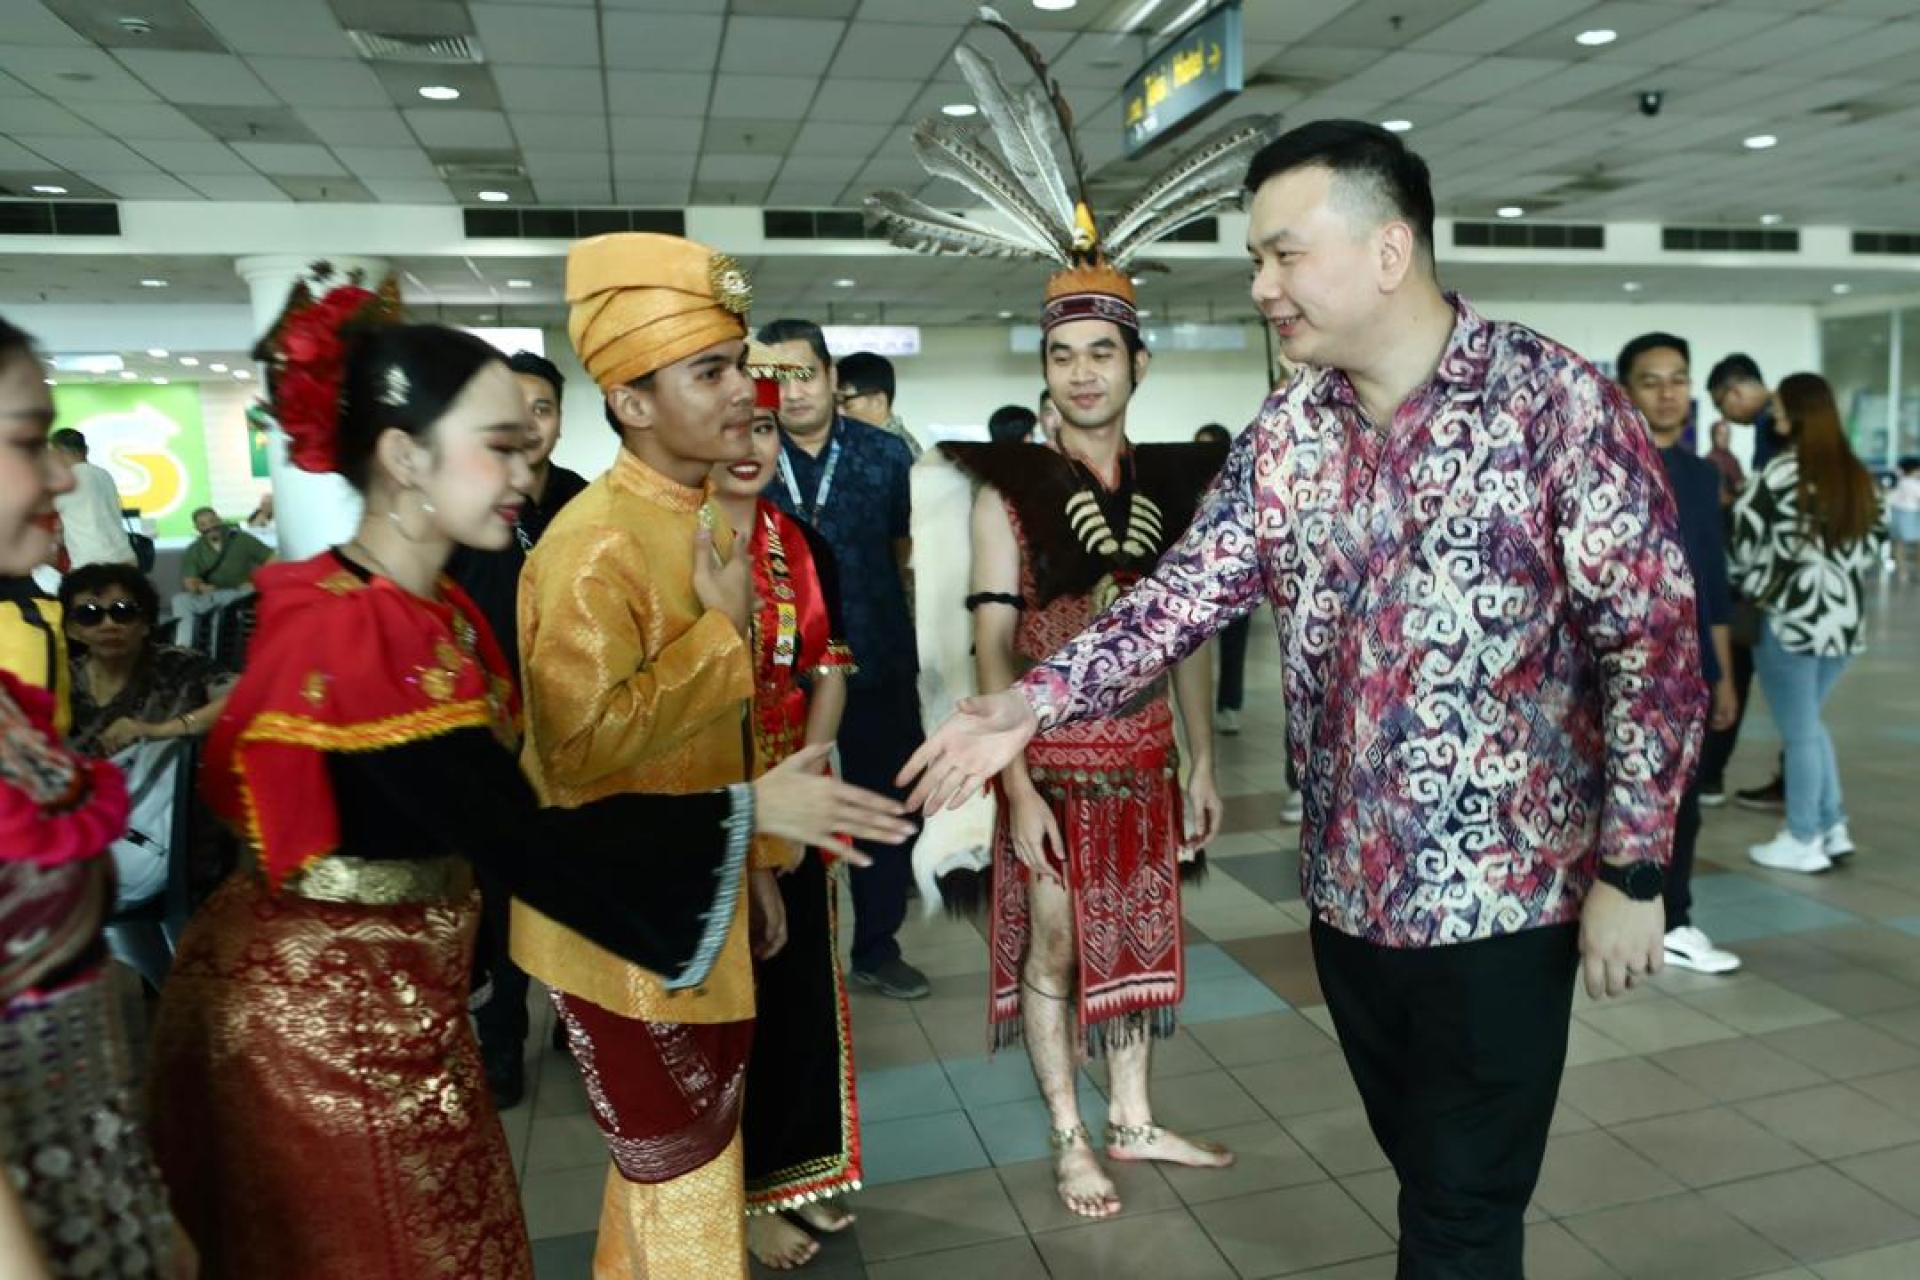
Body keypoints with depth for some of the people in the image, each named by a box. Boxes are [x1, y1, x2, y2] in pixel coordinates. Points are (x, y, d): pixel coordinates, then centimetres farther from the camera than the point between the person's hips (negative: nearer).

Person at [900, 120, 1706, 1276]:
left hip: (1504, 891, -4)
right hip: (1349, 885, 5)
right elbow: (1187, 592, -4)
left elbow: (1653, 641, -11)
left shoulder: (1558, 403, -12)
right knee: (1430, 1182, 22)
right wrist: (1036, 704, -17)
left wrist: (1631, 872, -11)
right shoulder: (1285, 435, 2)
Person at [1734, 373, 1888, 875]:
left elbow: (1745, 533, -13)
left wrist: (1752, 582, 2)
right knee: (1809, 723, 21)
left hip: (1791, 617, -7)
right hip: (1844, 617, 7)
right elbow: (1875, 542, 14)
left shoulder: (1785, 470, -12)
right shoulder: (1856, 473, 9)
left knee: (1799, 731, 3)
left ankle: (1803, 843, 12)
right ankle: (1833, 828, 24)